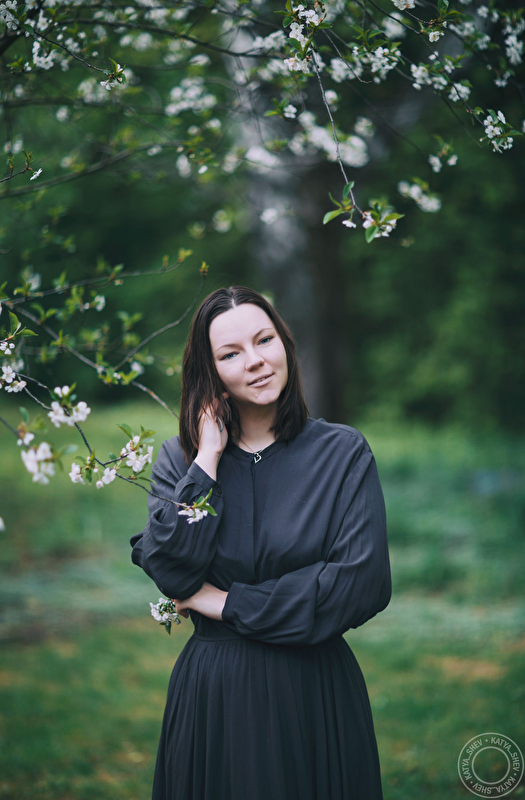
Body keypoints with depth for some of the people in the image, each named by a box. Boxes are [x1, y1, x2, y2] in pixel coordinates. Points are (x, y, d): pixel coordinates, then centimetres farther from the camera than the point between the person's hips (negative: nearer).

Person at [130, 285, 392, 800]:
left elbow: (364, 583, -15)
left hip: (316, 691, -1)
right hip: (212, 693, 1)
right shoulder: (180, 457, 2)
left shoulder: (343, 452, -4)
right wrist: (209, 457, -13)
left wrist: (228, 603, -11)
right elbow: (170, 574, -13)